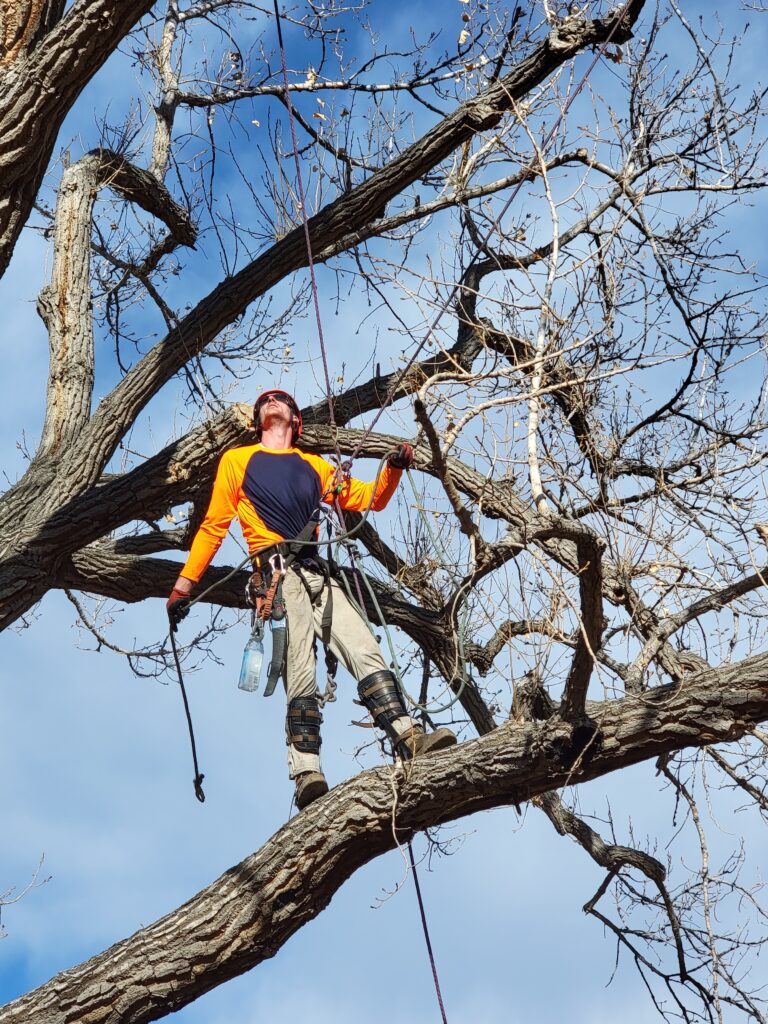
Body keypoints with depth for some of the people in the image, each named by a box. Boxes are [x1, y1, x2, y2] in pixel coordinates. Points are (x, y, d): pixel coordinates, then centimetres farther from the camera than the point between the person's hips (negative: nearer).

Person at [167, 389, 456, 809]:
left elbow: (371, 499, 25)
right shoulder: (237, 460, 20)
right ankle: (306, 773, -26)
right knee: (301, 676, -18)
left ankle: (408, 739, -21)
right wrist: (185, 582, 9)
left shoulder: (314, 467, 28)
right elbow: (213, 526, 16)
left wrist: (393, 469, 5)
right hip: (278, 572, -4)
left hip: (318, 574, 4)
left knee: (366, 654, -13)